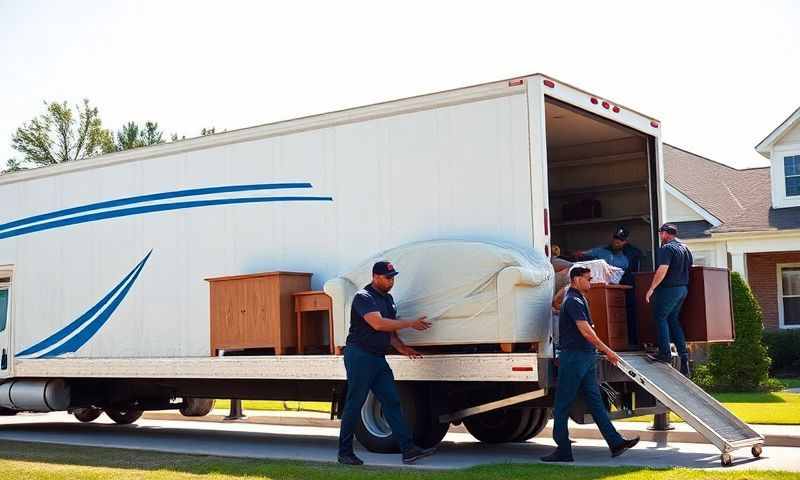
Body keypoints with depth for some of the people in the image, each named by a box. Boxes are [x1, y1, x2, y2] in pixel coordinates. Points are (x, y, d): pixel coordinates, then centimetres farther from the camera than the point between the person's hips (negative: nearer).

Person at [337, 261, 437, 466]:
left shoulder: (388, 299, 17)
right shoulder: (364, 297, -11)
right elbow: (378, 324, -24)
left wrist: (401, 347, 5)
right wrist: (410, 323, -20)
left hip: (378, 358, 8)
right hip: (359, 356, -8)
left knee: (392, 402, 1)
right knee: (354, 405, -2)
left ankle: (408, 450, -3)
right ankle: (344, 453, 8)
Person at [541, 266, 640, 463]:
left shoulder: (579, 299, 18)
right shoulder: (573, 301, -14)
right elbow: (586, 332, -21)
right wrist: (607, 351, -16)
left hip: (586, 357, 10)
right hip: (573, 356, -10)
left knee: (596, 402, 5)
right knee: (563, 406, -2)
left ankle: (616, 442, 4)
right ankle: (563, 450, 0)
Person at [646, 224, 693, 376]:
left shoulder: (667, 248, -14)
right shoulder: (686, 249, 14)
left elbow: (662, 270, -22)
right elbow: (689, 269, 20)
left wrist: (651, 289, -19)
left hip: (669, 288, -8)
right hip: (683, 288, 9)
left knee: (660, 318, 0)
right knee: (673, 319, 14)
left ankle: (664, 352, -4)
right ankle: (683, 353, 8)